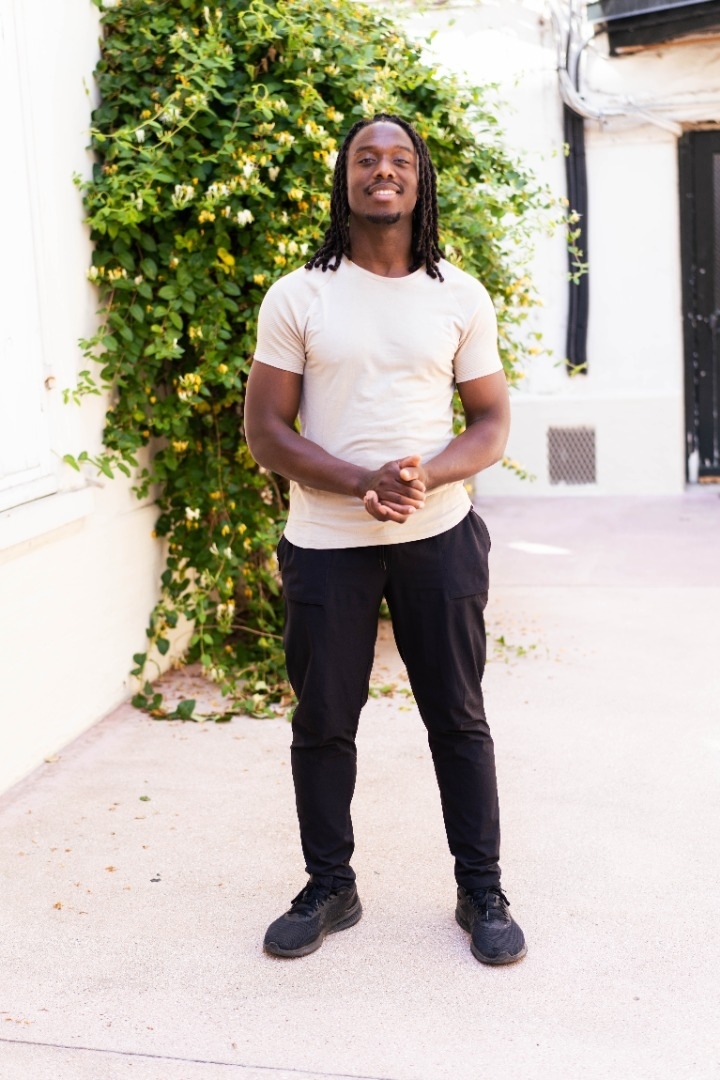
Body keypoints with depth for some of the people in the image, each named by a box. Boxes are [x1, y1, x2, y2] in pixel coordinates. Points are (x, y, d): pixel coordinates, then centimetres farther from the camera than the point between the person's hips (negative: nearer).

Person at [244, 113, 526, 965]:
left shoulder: (460, 296, 3)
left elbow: (492, 424, 4)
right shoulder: (296, 297, -1)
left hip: (439, 538, 1)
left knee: (458, 718, 8)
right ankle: (329, 889, 27)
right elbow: (265, 431, -4)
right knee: (321, 723, 9)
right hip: (325, 541, 0)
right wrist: (364, 483, -19)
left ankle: (482, 893, 23)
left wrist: (426, 477, -17)